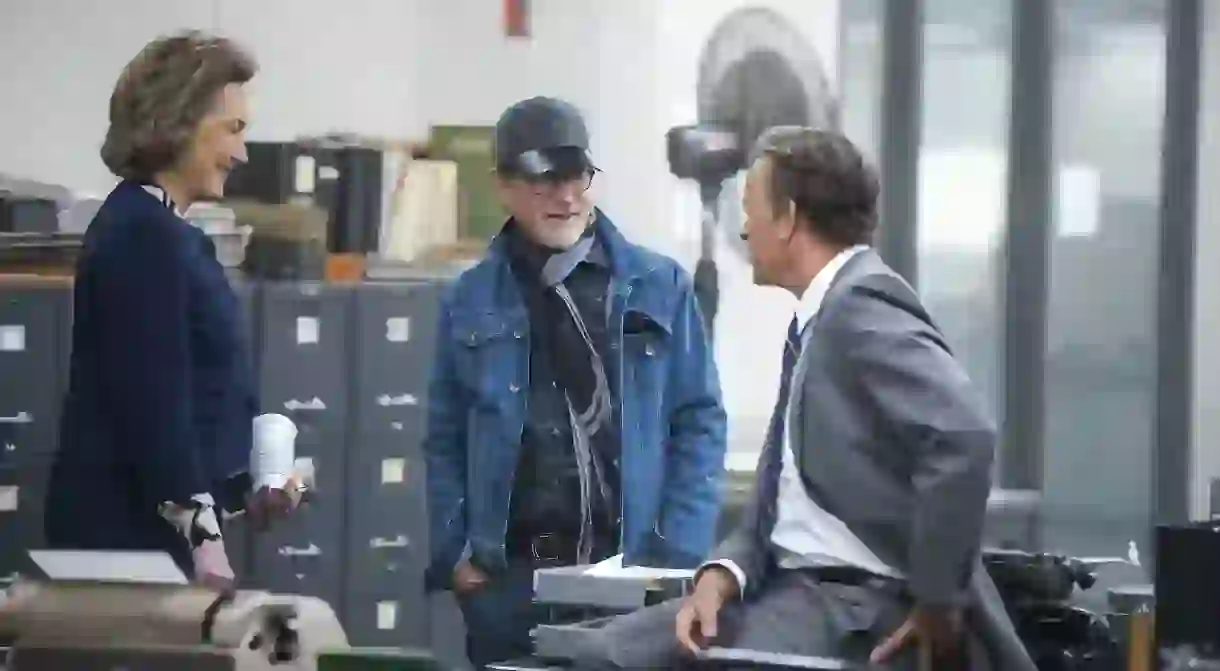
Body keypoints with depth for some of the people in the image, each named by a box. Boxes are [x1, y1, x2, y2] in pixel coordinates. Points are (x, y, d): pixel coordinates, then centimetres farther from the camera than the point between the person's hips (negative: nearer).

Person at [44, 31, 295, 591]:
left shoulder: (150, 227, 16)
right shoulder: (145, 236, -14)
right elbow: (151, 399, -19)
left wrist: (242, 491, 16)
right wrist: (202, 535, -19)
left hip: (142, 524, 10)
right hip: (128, 526, -10)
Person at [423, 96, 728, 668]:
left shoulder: (659, 288, 6)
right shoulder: (471, 302, 8)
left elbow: (701, 423, 5)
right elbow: (445, 441, 10)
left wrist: (678, 557, -4)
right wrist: (454, 554, -1)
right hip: (508, 574, 1)